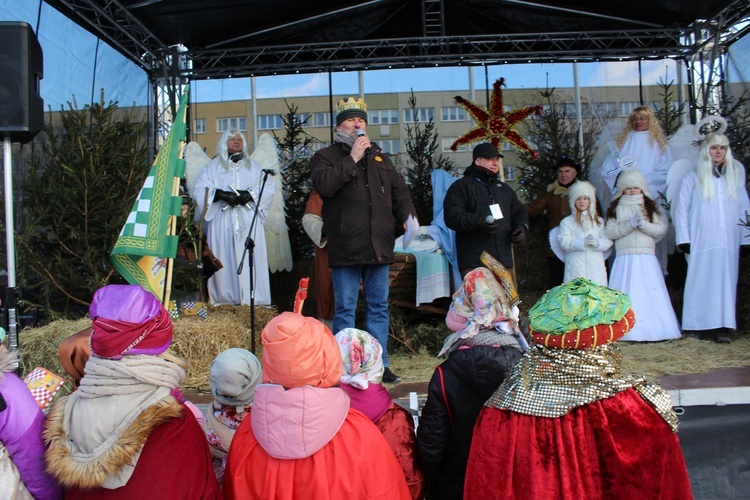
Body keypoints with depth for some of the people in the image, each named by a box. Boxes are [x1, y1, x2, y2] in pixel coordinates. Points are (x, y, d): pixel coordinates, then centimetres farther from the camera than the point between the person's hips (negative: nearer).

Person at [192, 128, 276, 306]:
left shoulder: (254, 166, 23)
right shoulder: (214, 166, 20)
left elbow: (269, 187, 8)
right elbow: (199, 189, 5)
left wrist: (250, 194, -10)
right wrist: (221, 194, -12)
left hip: (249, 223, 0)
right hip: (222, 223, 0)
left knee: (251, 260, -9)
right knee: (225, 260, -8)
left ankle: (255, 300, -10)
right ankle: (225, 300, -7)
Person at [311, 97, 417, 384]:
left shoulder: (379, 158, 21)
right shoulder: (326, 156, 5)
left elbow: (399, 191, 19)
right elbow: (324, 185, -15)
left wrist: (407, 216, 1)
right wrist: (352, 159, -12)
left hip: (379, 247, 5)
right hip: (346, 249, -5)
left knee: (379, 307, 9)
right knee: (345, 309, -1)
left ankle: (380, 364, 18)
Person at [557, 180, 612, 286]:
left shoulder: (599, 221, 19)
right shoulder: (567, 222, 11)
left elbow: (608, 241, 6)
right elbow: (564, 242, -4)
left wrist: (597, 243, -15)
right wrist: (583, 242, -18)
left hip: (596, 269, 2)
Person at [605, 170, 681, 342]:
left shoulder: (650, 207, 15)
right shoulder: (616, 209, 11)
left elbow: (662, 229, 4)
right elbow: (609, 232, -1)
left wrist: (644, 224, -11)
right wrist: (630, 224, -10)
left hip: (647, 259, 1)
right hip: (625, 259, -1)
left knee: (650, 295, -5)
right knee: (627, 296, -6)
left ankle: (652, 330, -3)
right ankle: (628, 331, -7)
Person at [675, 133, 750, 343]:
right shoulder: (693, 179, 8)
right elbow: (681, 211, 4)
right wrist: (684, 239, -5)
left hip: (729, 243, 2)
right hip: (701, 243, -2)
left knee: (725, 283, -3)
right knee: (701, 283, -5)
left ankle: (722, 327, -4)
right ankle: (702, 325, -2)